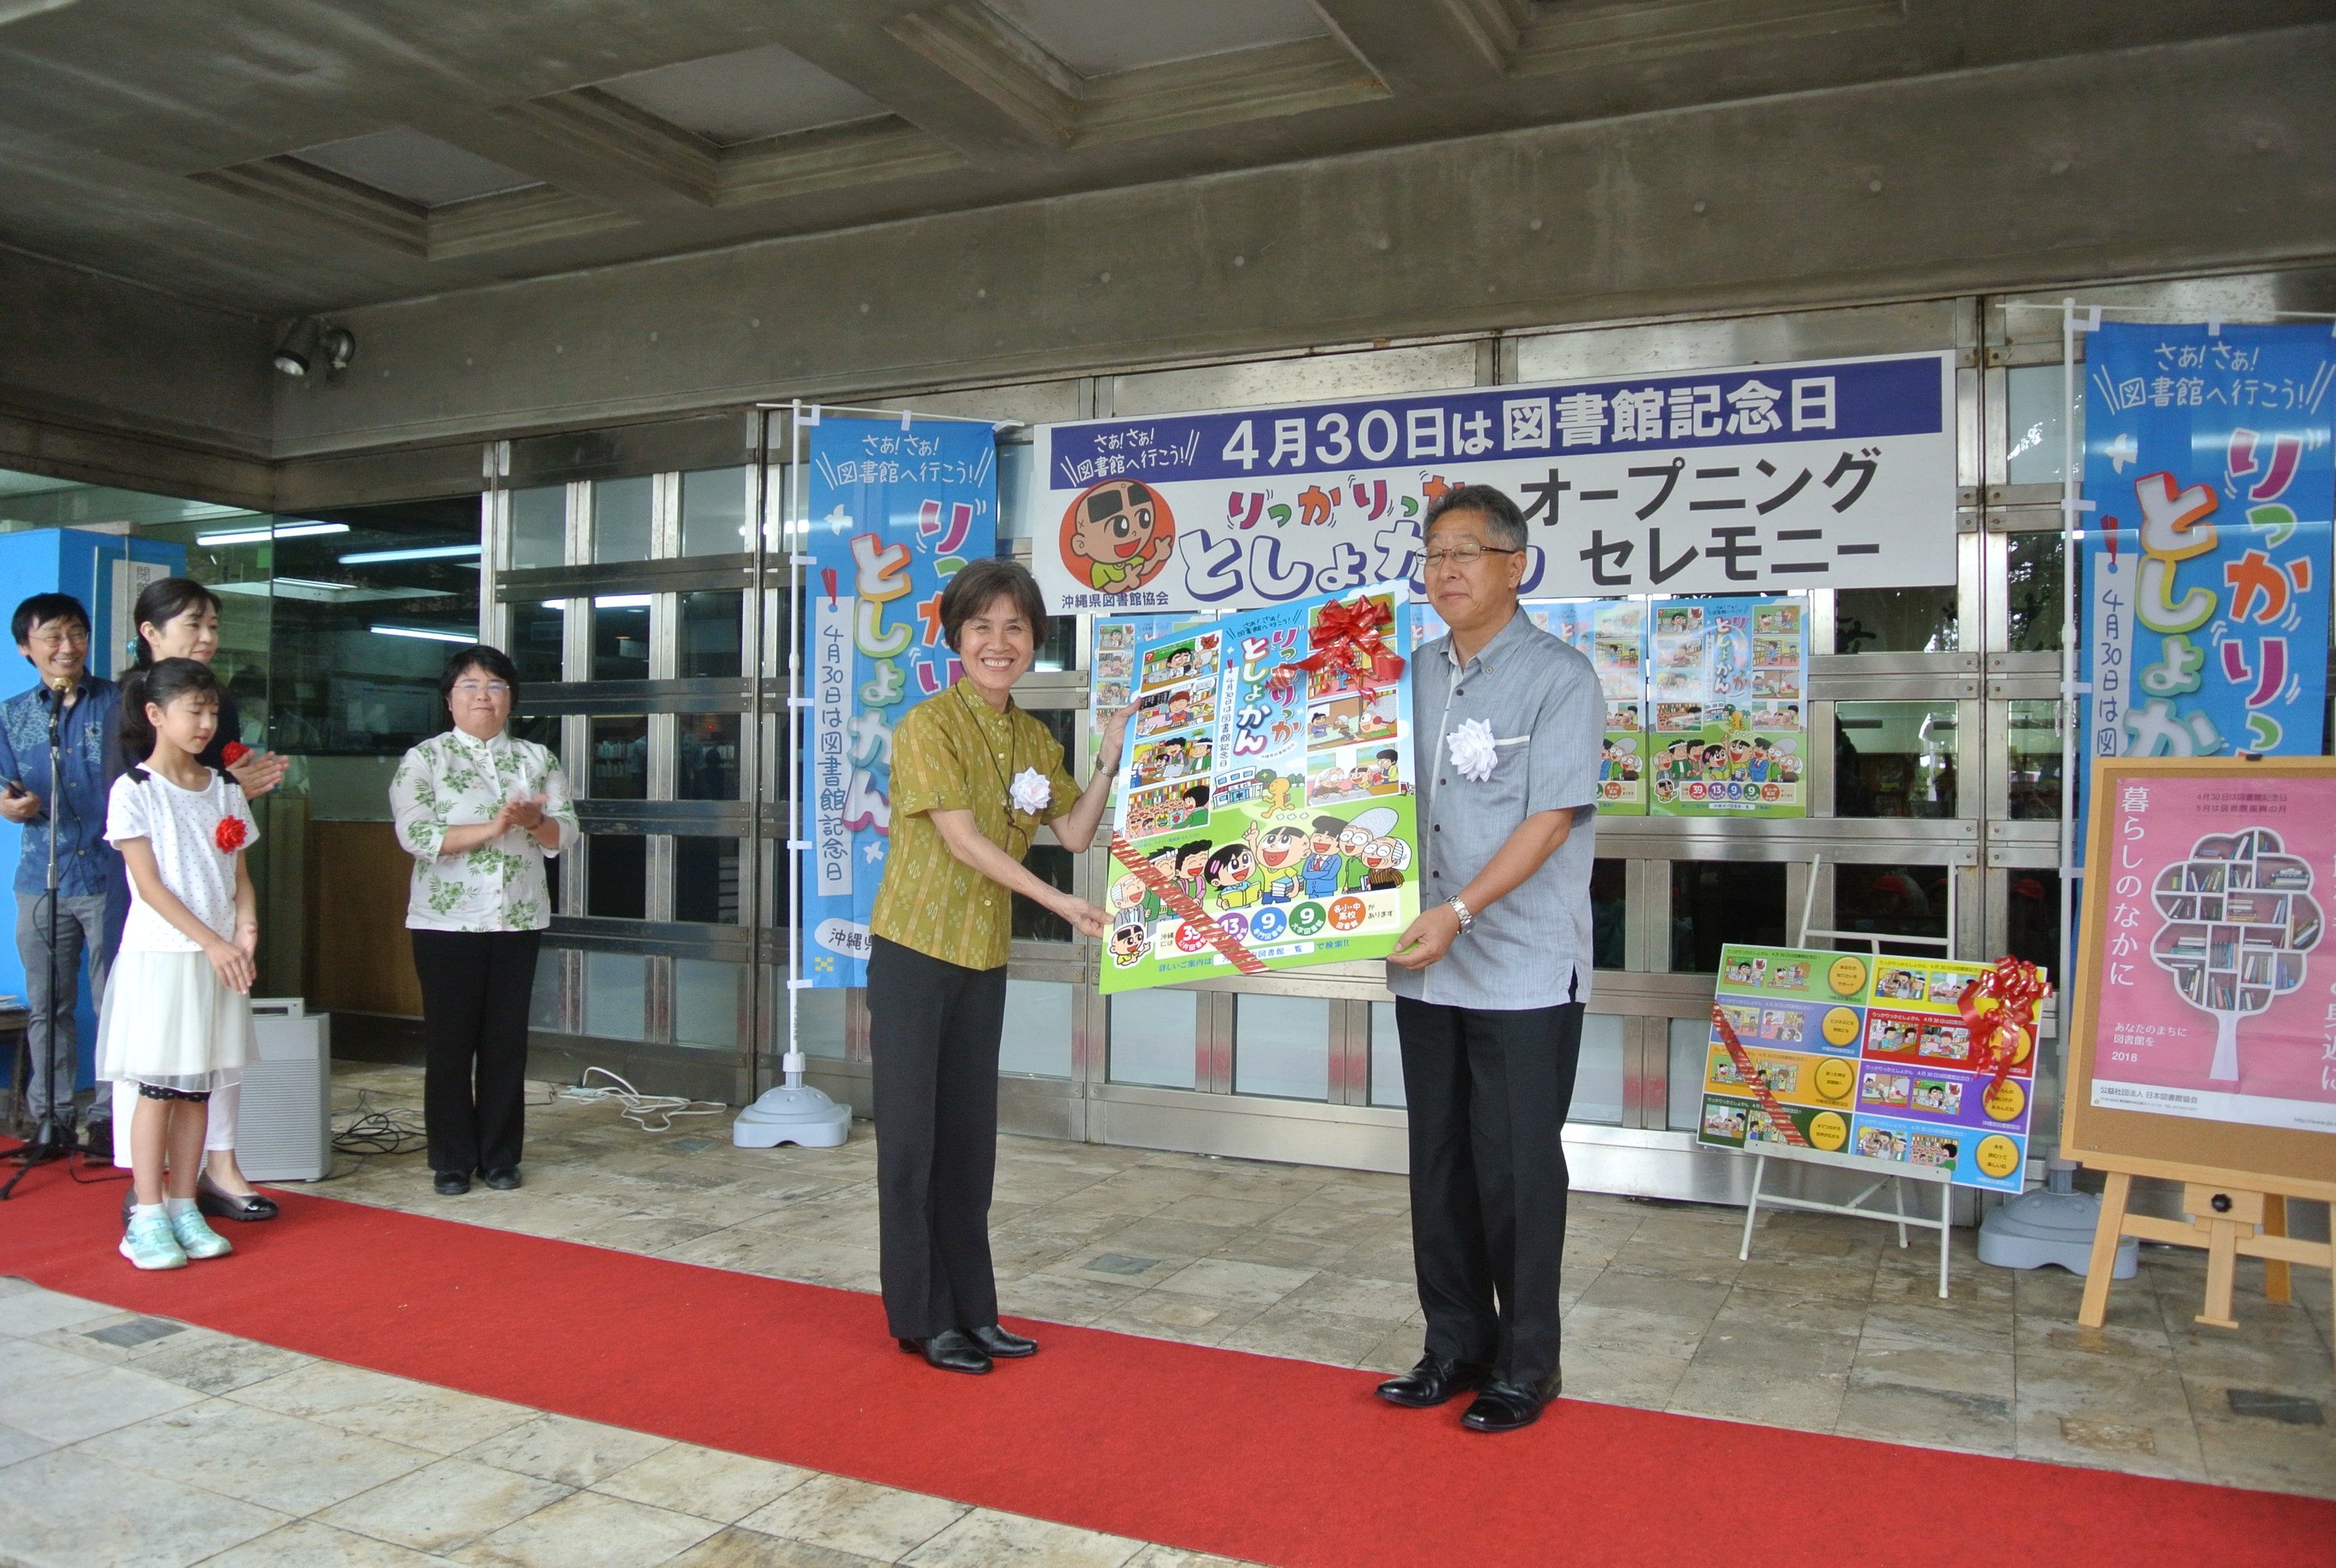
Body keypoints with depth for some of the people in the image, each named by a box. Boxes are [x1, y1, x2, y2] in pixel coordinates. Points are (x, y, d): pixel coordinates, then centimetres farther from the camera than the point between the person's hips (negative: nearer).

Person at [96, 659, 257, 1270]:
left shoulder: (225, 791, 11)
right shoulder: (134, 791, -4)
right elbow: (150, 885, -10)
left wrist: (246, 931, -7)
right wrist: (212, 943, -16)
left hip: (220, 957, 5)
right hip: (161, 955, -4)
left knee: (198, 1087, 8)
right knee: (158, 1087, -2)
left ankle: (183, 1208, 15)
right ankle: (147, 1217, 5)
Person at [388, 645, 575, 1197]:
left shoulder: (537, 759, 10)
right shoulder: (423, 759, 0)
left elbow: (566, 831, 6)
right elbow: (416, 835, -13)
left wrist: (536, 821, -15)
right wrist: (493, 827, -20)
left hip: (519, 920, 3)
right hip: (448, 922, -3)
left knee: (508, 1041, 7)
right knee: (450, 1043, 3)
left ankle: (501, 1156, 18)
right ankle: (452, 1161, 14)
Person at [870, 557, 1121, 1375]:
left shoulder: (1034, 738, 9)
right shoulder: (928, 725, -12)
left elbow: (1074, 833, 3)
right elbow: (961, 839, -18)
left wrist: (1110, 759, -7)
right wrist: (1059, 902, -21)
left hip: (984, 958, 6)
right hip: (914, 950, -6)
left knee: (970, 1139, 12)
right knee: (910, 1139, 1)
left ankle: (971, 1309, 22)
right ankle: (922, 1319, 13)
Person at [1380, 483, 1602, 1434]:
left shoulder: (1559, 678, -7)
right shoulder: (1414, 675, 11)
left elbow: (1551, 820, -14)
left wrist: (1460, 911, -22)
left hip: (1524, 973, -6)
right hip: (1425, 968, 6)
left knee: (1517, 1172, 2)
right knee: (1440, 1167, 13)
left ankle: (1525, 1366, 18)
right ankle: (1456, 1347, 27)